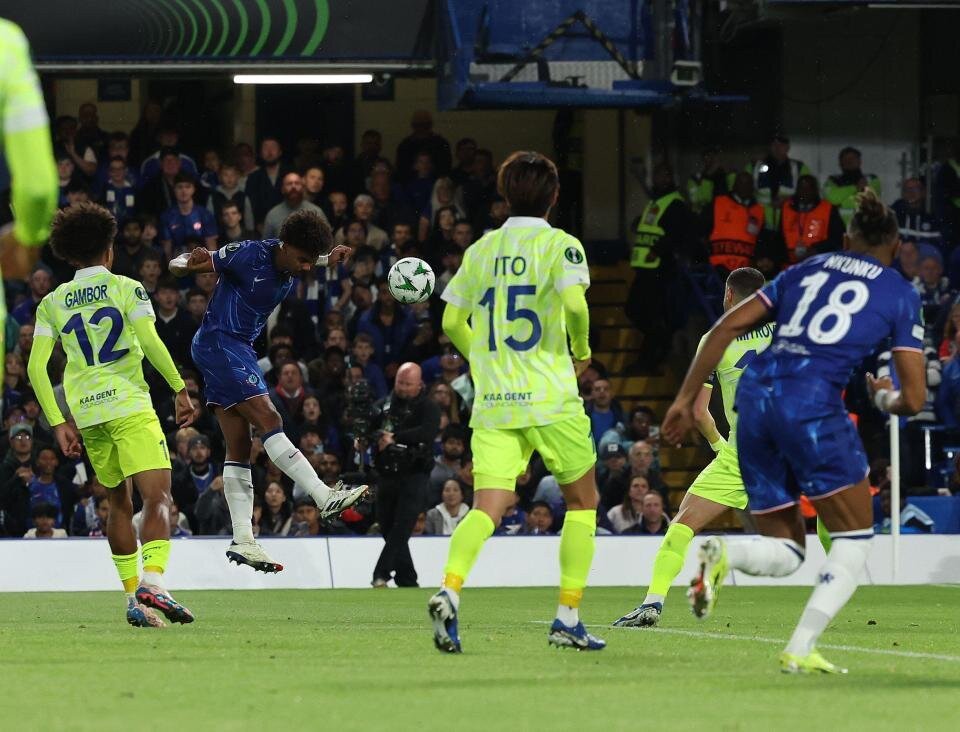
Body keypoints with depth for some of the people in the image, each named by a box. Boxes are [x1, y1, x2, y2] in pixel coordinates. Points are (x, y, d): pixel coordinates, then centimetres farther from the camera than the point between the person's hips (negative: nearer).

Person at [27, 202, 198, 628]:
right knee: (158, 499, -11)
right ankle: (152, 581, -34)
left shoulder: (53, 303, 13)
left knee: (119, 503, 19)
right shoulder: (126, 289, 3)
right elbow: (151, 342, -10)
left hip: (86, 414, 4)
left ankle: (133, 597, 17)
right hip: (129, 406, -4)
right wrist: (180, 390, -2)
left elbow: (36, 367, 6)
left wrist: (59, 423, 9)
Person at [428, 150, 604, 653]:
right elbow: (574, 304, -19)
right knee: (582, 502, 14)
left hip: (492, 402, 4)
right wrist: (581, 351, 0)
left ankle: (449, 589, -32)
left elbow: (452, 322, 12)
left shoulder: (481, 249, 10)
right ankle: (567, 618, 11)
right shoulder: (559, 245, -4)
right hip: (550, 397, -3)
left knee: (488, 507, -5)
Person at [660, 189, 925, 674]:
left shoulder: (804, 271, 24)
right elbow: (913, 397, 7)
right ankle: (800, 650, -6)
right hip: (812, 399, -5)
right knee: (854, 540, 10)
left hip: (755, 393, 5)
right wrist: (885, 399, 31)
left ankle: (723, 555, -19)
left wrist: (685, 400, 15)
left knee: (784, 554, 14)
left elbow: (726, 327, 14)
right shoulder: (900, 294, 12)